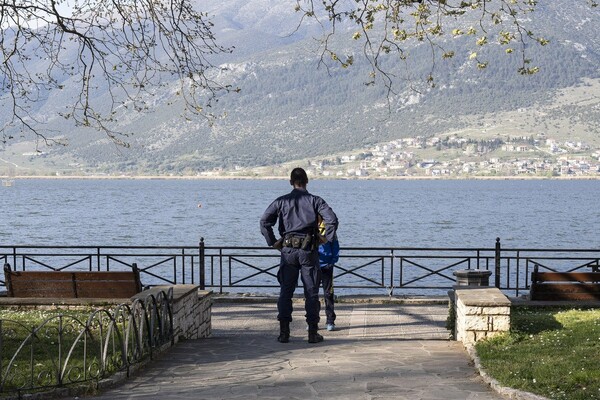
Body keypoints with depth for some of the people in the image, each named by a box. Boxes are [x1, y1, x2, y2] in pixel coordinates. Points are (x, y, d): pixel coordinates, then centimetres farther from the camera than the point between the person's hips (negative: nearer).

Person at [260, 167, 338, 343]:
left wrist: (273, 242, 4)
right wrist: (327, 240, 0)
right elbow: (332, 219, -11)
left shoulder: (281, 201, 5)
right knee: (311, 292, 5)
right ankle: (313, 332, 6)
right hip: (309, 250, -1)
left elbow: (264, 221, -4)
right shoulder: (315, 200, 2)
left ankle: (284, 332, 4)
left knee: (285, 291, 7)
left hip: (288, 250, 1)